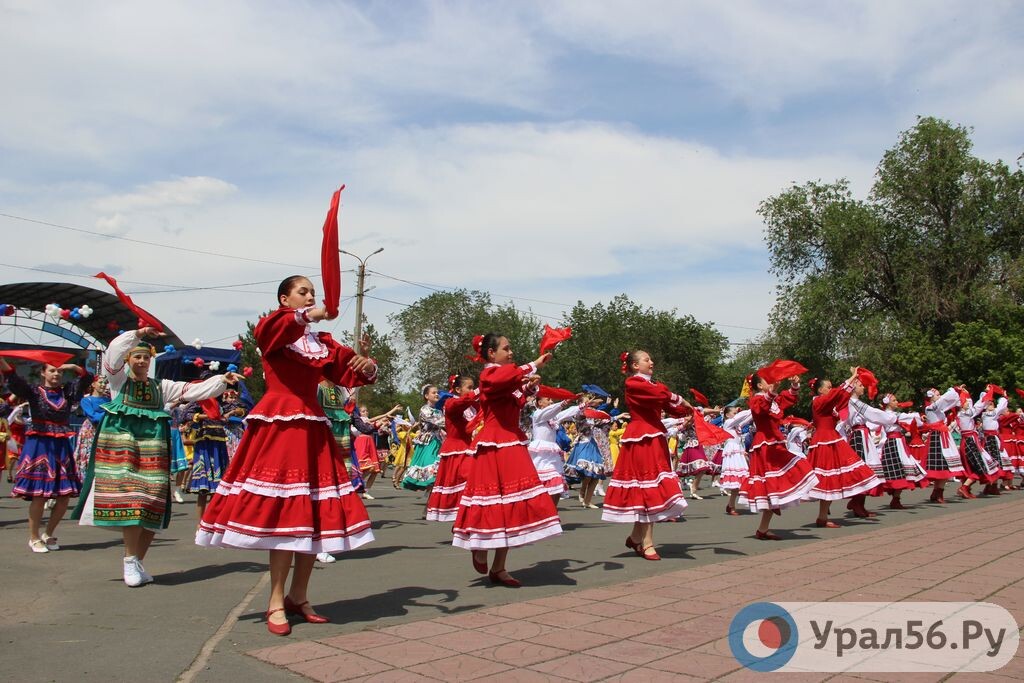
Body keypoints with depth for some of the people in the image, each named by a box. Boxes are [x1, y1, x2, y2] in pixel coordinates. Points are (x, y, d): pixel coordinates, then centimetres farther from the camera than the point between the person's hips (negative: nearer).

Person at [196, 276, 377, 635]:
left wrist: (368, 366, -10)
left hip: (312, 430, 5)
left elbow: (352, 374, 11)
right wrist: (307, 316, -30)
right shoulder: (275, 332, 3)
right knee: (282, 515, -9)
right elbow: (266, 330, -23)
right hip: (278, 427, -5)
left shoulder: (324, 343, 16)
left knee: (314, 516, 4)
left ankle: (298, 596, 16)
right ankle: (276, 602, 1)